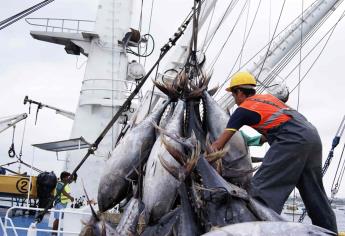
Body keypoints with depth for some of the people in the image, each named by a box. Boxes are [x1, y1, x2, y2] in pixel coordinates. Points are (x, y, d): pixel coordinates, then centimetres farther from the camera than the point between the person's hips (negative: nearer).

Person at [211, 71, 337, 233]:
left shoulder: (243, 109, 8)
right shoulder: (268, 97, 28)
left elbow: (219, 144, 8)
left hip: (293, 140, -8)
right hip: (312, 134, 8)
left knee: (262, 187, -11)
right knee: (314, 192, 15)